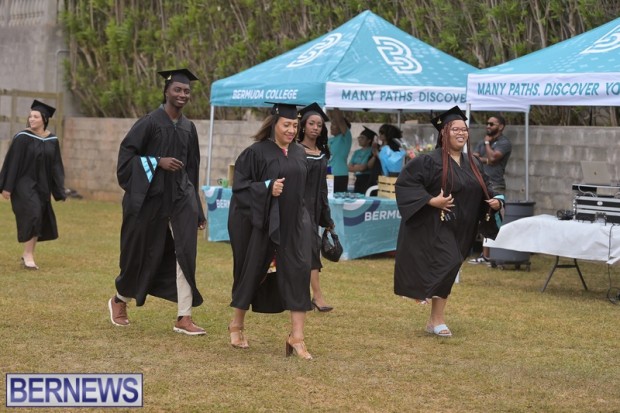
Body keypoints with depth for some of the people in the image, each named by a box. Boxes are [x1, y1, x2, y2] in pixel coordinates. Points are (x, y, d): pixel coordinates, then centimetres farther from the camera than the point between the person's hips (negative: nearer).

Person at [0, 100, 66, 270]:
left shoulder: (52, 140, 3)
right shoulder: (22, 138, -10)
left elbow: (56, 166, 9)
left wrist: (58, 190, 6)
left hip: (42, 185, 6)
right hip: (24, 184, -5)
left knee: (39, 220, 9)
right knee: (32, 214, -19)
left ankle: (26, 253, 24)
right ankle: (28, 255, -11)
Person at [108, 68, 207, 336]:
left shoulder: (188, 128, 8)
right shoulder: (149, 122, -8)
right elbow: (127, 154, -9)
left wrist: (197, 210, 16)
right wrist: (158, 162, -20)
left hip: (181, 198, 4)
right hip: (150, 198, -4)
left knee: (185, 253, -9)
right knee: (142, 254, 8)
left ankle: (184, 317, -8)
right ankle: (120, 300, 35)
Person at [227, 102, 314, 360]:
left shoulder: (299, 153, 7)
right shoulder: (256, 152, -10)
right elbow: (239, 185, -11)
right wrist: (267, 188, -24)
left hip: (292, 223, 4)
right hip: (260, 223, -4)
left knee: (298, 272, -10)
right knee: (251, 272, 9)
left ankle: (297, 336, -10)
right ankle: (237, 324, 32)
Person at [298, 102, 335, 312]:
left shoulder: (322, 154, 13)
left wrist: (327, 217, 18)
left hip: (315, 206, 6)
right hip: (300, 205, -6)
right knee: (311, 246, -15)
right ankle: (317, 295, -19)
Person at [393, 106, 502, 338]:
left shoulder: (472, 164, 10)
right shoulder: (430, 161, -13)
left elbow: (484, 188, 19)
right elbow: (405, 182, -16)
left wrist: (494, 201, -3)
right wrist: (431, 200, -23)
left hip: (459, 229, 7)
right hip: (436, 225, -7)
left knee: (446, 270, 11)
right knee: (447, 263, -22)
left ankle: (435, 320, 20)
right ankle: (437, 319, -6)